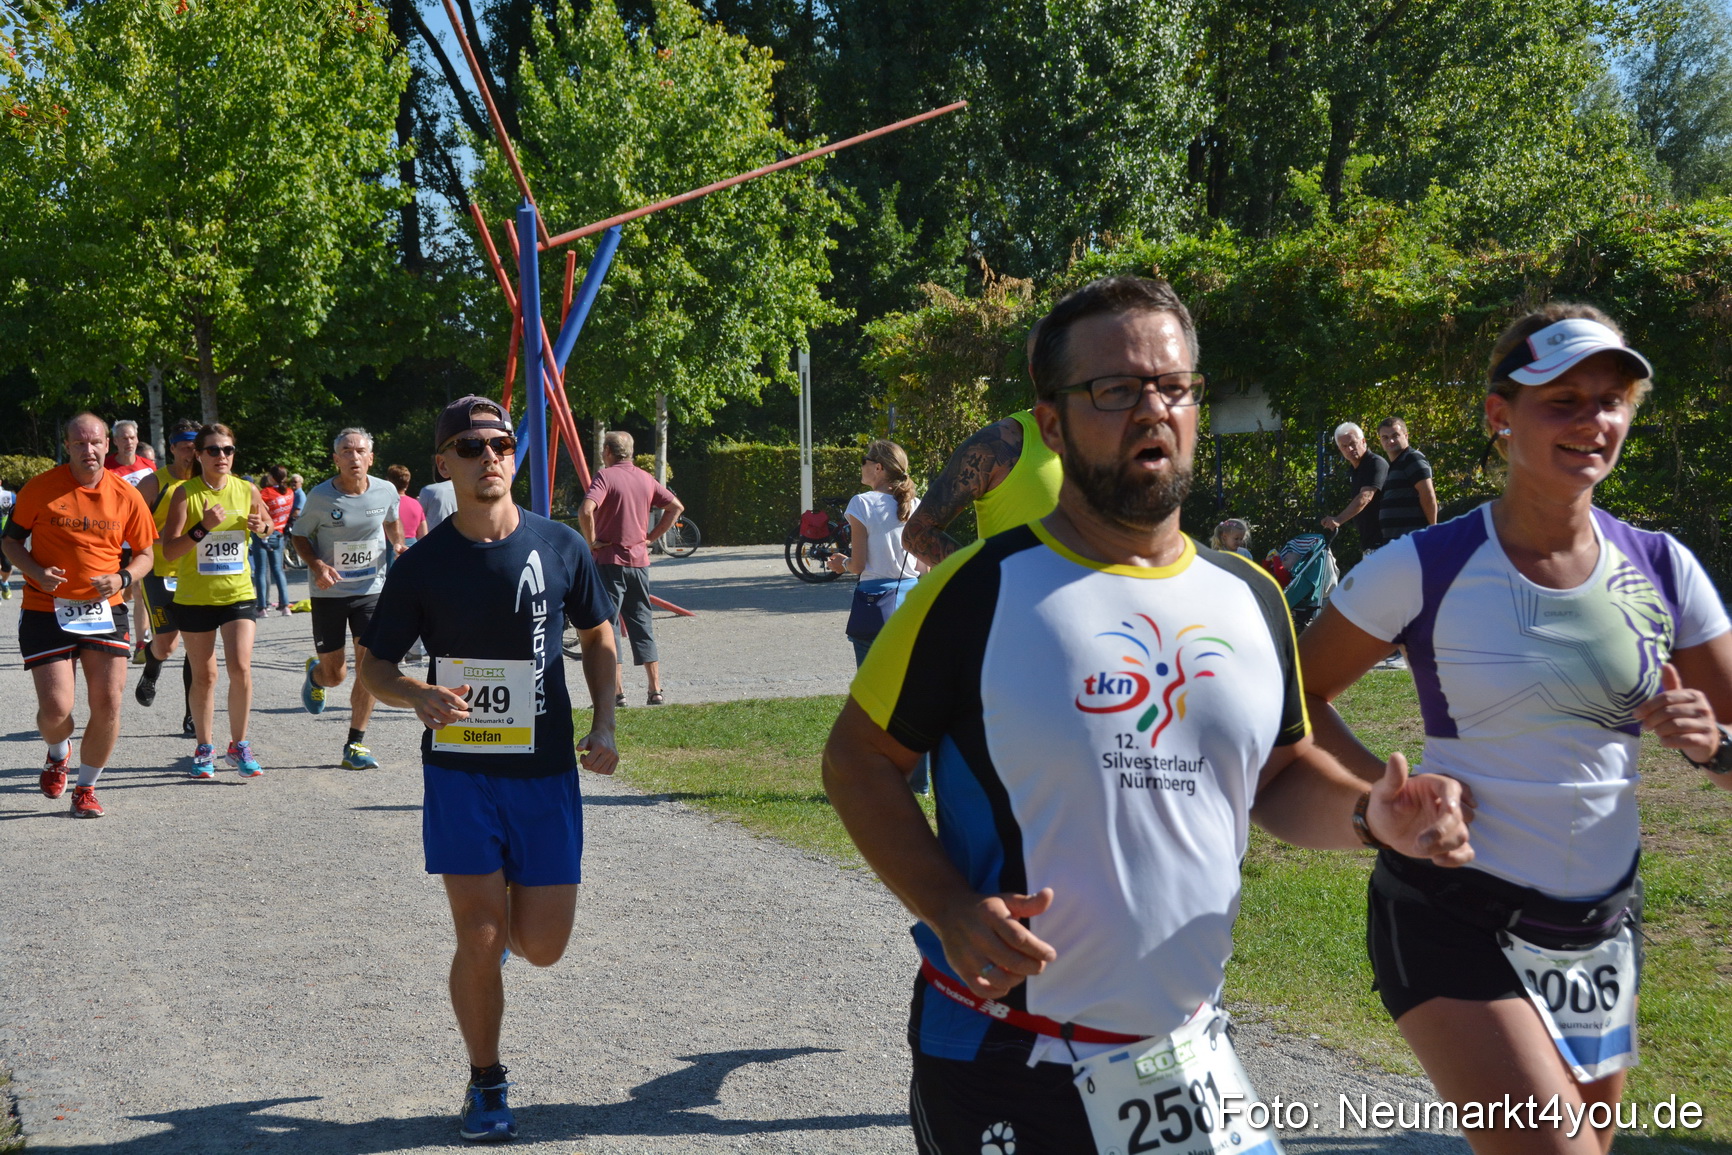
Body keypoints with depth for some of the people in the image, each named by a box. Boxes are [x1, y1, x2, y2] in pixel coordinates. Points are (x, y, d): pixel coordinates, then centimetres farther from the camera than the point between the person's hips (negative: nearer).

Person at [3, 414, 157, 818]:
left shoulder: (126, 496, 0)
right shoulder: (40, 488, -5)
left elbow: (146, 553, 10)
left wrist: (123, 578, -11)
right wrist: (36, 572, -14)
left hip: (105, 610, 2)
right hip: (46, 612, -2)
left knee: (108, 702, -5)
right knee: (55, 709, -8)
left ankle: (86, 789, 16)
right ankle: (59, 754, 30)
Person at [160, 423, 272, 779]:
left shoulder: (247, 490, 0)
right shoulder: (185, 493, -9)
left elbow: (267, 524, 20)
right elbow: (168, 549, -15)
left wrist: (261, 526, -4)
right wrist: (202, 527, -29)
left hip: (239, 594, 1)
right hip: (194, 598, -1)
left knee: (241, 668, -11)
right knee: (203, 676, 7)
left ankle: (238, 746, 6)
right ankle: (203, 750, 22)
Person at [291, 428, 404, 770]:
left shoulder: (386, 491, -4)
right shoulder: (320, 496, -11)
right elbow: (301, 536, 1)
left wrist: (397, 545, -2)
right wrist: (316, 565, -17)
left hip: (371, 590, 1)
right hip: (329, 592, -1)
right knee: (334, 676, 6)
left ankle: (355, 745, 3)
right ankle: (315, 674, 46)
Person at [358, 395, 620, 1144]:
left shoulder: (560, 547, -1)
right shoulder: (423, 564, -4)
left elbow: (597, 636, 13)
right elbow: (373, 666, 3)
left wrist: (604, 727, 0)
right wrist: (420, 697, -19)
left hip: (545, 772, 1)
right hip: (460, 772, -1)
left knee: (543, 947, 3)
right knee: (479, 941, -5)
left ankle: (504, 910, 40)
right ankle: (485, 1085, 17)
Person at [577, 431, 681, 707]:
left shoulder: (605, 476, -9)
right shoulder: (646, 479, 8)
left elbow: (586, 510, -24)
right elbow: (676, 507, 11)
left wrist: (592, 540, -11)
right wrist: (651, 537, 11)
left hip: (610, 560, -5)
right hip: (639, 560, 5)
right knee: (642, 625, 11)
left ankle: (617, 692, -4)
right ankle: (656, 691, 10)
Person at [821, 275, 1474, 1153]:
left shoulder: (1250, 599, 5)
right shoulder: (981, 591, -11)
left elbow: (1282, 770, 17)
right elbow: (858, 759, -6)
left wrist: (1367, 816, -5)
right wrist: (950, 909, -19)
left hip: (1190, 1051, 5)